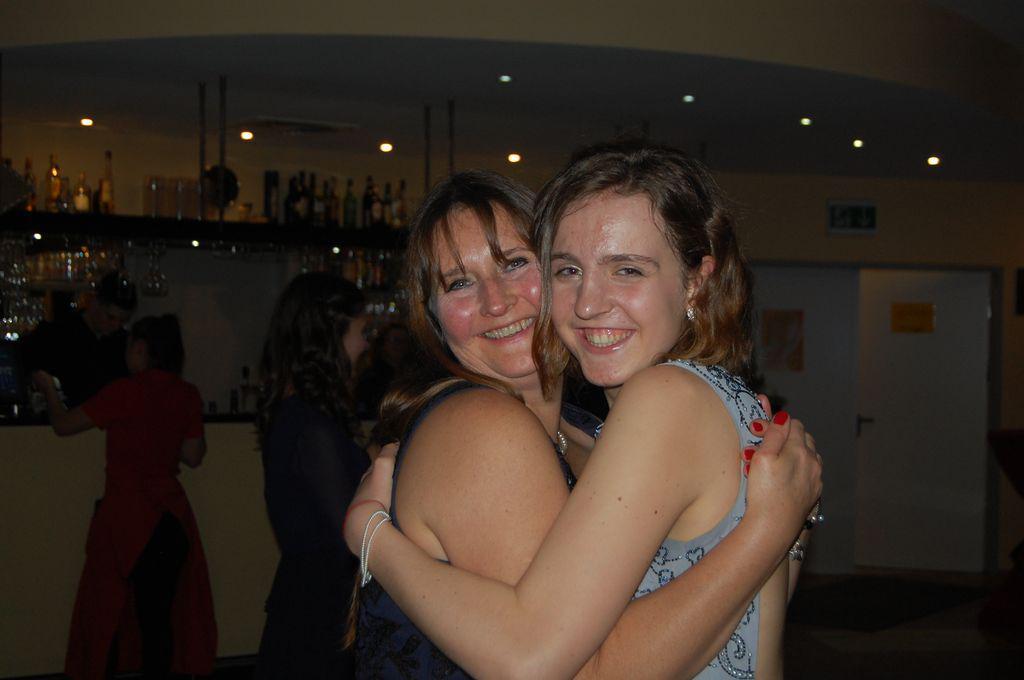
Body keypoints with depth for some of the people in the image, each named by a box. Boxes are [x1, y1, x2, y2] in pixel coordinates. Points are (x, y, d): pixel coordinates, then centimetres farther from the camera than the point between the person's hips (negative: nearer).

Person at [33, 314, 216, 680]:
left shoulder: (125, 393, -13)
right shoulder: (187, 395, 0)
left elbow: (62, 424, -3)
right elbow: (193, 455, 8)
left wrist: (48, 387, 14)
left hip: (125, 516, -4)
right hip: (172, 515, 4)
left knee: (106, 615, 10)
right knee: (159, 617, 8)